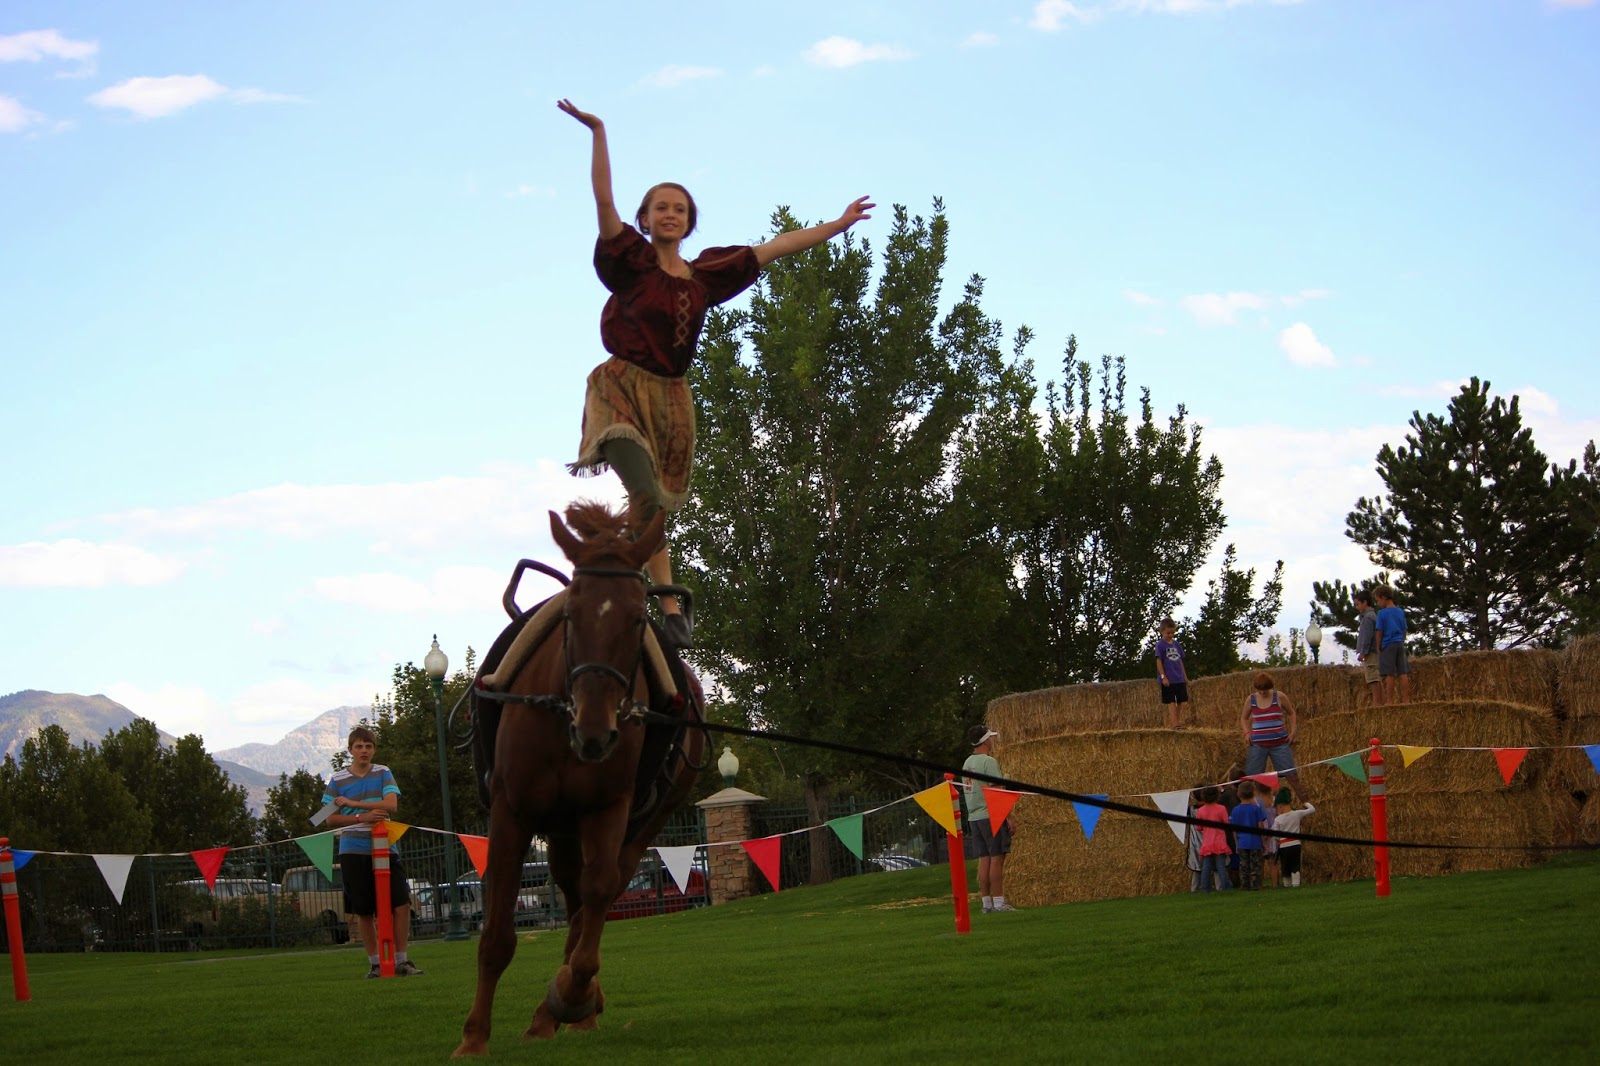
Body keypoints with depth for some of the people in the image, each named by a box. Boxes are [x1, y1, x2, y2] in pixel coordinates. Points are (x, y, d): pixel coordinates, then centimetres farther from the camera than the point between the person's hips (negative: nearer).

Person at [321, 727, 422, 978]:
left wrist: (353, 803, -13)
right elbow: (332, 818, 2)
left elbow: (391, 805, -8)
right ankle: (374, 963, 13)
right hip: (354, 851, 0)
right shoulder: (338, 780, 4)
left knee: (402, 903, -8)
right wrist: (362, 818, -14)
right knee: (364, 911, 3)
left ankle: (401, 961, 2)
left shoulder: (383, 774, 5)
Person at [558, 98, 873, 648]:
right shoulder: (630, 261, 2)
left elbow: (775, 247, 21)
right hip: (621, 387, -5)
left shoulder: (706, 273, 13)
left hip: (671, 397, 5)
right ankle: (668, 604, -29)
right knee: (647, 494, -25)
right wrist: (599, 134, -16)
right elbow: (604, 200, -9)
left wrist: (839, 224, 27)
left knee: (651, 507, 1)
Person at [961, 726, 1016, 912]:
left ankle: (987, 903, 7)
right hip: (991, 816, -8)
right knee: (997, 859, -7)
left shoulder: (967, 763, 15)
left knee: (984, 860, 8)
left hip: (974, 817, 8)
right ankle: (998, 902, -10)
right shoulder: (989, 761, -12)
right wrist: (1008, 816, -14)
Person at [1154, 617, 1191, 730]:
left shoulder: (1176, 644, 13)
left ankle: (1178, 721, 13)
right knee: (1171, 702, -5)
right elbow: (1159, 661, -10)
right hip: (1168, 679, -6)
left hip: (1179, 678, 6)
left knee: (1183, 701, 5)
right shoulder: (1160, 644, -6)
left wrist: (1185, 677, 18)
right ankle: (1174, 723, -7)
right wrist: (1163, 677, -17)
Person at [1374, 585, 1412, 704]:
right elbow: (1404, 630, 12)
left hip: (1388, 645, -5)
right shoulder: (1400, 612, 9)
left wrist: (1379, 647, 1)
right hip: (1400, 644, 5)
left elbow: (1380, 631, -8)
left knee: (1389, 674, -4)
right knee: (1403, 673, 4)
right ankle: (1406, 700, 4)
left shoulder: (1382, 613, -7)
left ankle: (1390, 700, -4)